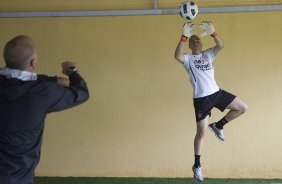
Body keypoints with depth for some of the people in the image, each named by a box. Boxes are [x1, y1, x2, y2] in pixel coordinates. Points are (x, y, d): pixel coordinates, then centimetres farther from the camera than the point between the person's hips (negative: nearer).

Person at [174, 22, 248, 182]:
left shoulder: (208, 54, 10)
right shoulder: (188, 58, -1)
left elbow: (221, 46, -10)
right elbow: (177, 56, -25)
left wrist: (212, 33, -27)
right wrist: (184, 37, -34)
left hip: (217, 93, 4)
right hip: (201, 99, -4)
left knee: (243, 108, 0)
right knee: (201, 133, 0)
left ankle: (218, 126, 17)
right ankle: (197, 166, 13)